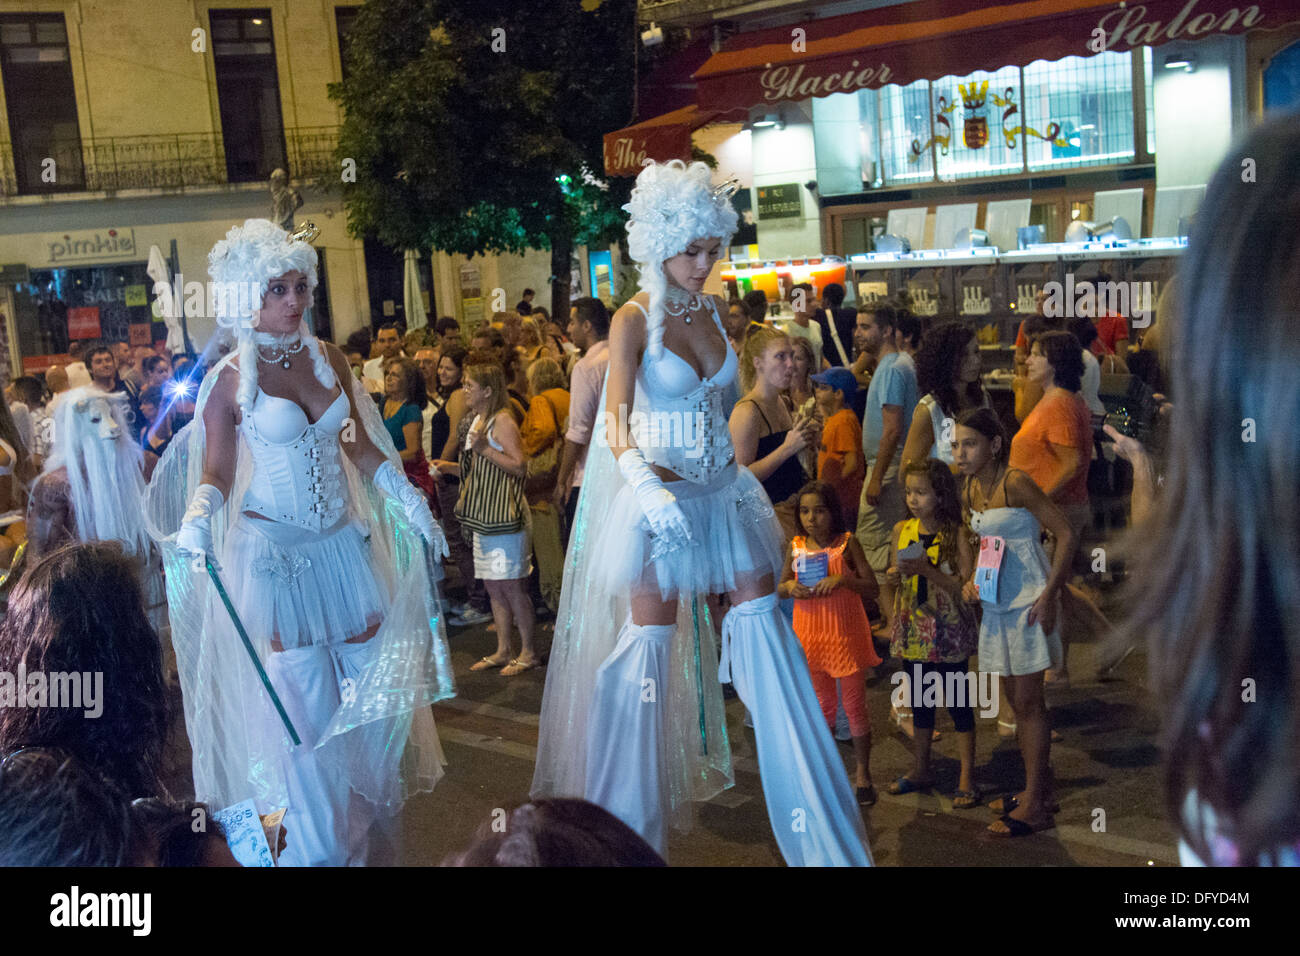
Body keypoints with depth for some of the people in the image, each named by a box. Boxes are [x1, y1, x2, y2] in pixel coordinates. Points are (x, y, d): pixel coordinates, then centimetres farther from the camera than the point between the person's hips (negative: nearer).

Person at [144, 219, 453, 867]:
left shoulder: (329, 359, 4)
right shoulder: (230, 380, -9)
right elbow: (216, 473, -5)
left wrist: (411, 501, 5)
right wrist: (197, 517, -24)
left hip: (344, 540, 4)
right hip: (274, 551, -4)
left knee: (373, 679, 9)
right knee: (304, 701, 2)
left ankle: (374, 825, 33)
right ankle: (323, 846, 21)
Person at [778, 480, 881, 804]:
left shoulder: (847, 544, -9)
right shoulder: (796, 546, 1)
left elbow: (872, 589, -11)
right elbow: (780, 587, 11)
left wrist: (843, 579, -26)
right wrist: (790, 588, -11)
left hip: (846, 635, -3)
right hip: (810, 635, 4)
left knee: (855, 705, 4)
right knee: (822, 705, 15)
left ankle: (862, 774, 18)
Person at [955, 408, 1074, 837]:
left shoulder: (1015, 483, -17)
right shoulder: (969, 492, 6)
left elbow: (1066, 533, -17)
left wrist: (1049, 595, -20)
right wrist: (972, 580, 1)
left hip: (1028, 601, -8)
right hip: (996, 603, 8)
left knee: (1028, 703, -3)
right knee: (1019, 701, 15)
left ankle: (1035, 806, 4)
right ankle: (1039, 790, 27)